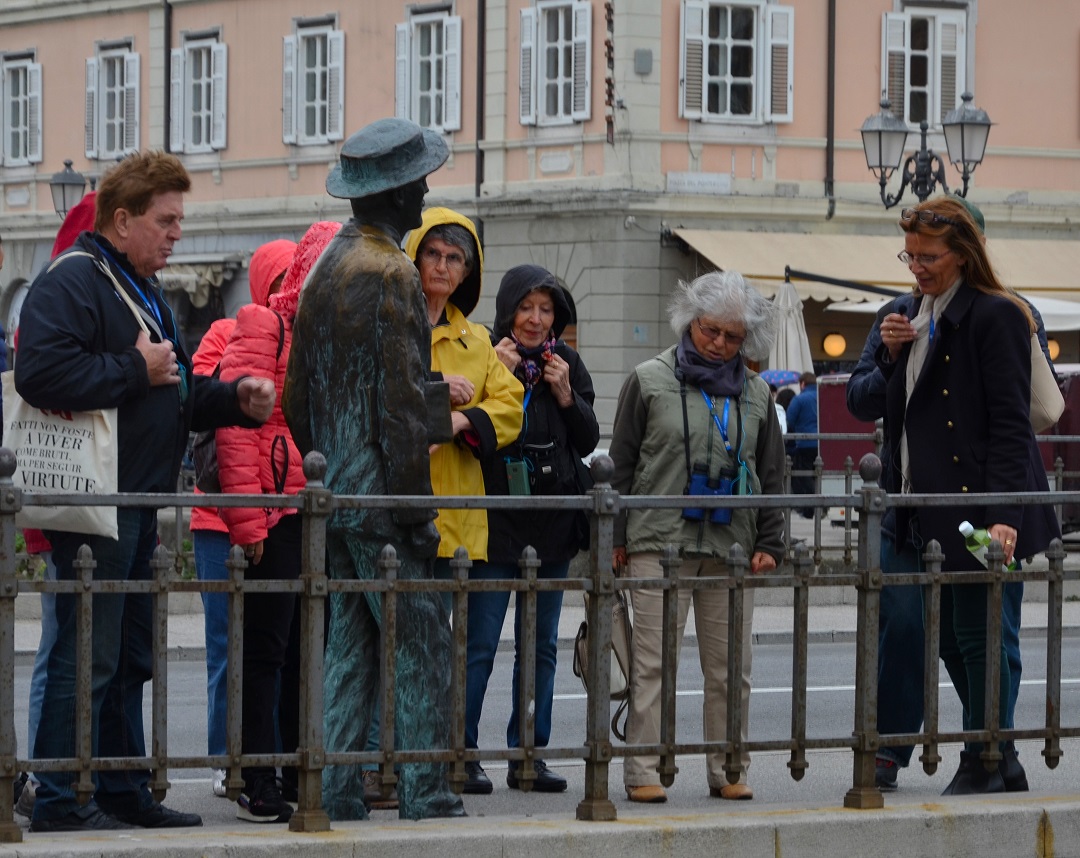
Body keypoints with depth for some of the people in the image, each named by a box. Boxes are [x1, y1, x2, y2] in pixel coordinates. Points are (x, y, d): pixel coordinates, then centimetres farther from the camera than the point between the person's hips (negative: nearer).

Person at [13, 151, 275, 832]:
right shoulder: (71, 284, -11)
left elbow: (178, 397, 30)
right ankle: (60, 800, -4)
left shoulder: (144, 291, 22)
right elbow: (42, 374, -26)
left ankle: (125, 793, 23)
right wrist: (136, 369, -19)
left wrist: (234, 399, 11)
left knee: (130, 657, 15)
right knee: (88, 654, -9)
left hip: (138, 505, 10)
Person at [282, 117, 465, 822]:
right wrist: (417, 508, -16)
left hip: (334, 497, 9)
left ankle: (338, 796, 8)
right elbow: (400, 402, -18)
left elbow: (298, 395, 19)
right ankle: (427, 801, -6)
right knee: (423, 649, -5)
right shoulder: (390, 274, -13)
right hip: (381, 499, -9)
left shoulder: (325, 269, 14)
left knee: (351, 651, 10)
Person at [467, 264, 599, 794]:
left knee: (541, 645, 9)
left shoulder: (567, 363, 9)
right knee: (479, 645, -6)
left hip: (553, 522, 5)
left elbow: (588, 442, 9)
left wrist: (566, 394, -6)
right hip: (495, 518, -5)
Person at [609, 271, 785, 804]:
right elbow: (621, 464, 5)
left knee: (730, 667, 4)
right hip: (659, 543, -3)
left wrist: (769, 544, 9)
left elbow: (771, 474, 17)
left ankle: (728, 770, 13)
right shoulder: (650, 381, 4)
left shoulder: (755, 393, 13)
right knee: (653, 660, -4)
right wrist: (617, 538, 0)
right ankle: (644, 772, 0)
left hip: (732, 548, 3)